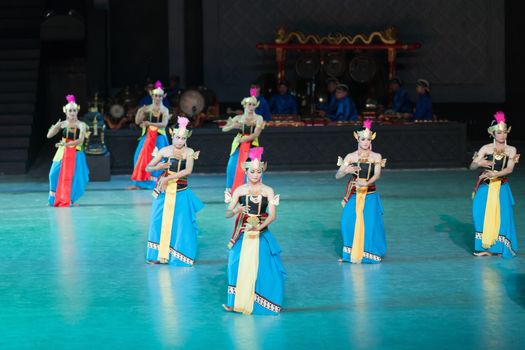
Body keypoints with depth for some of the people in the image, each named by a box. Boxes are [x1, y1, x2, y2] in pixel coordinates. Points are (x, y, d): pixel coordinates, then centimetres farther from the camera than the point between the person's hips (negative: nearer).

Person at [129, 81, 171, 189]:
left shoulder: (164, 110, 1)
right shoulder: (147, 108, 7)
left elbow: (164, 124, -13)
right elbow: (137, 122, 4)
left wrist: (150, 123, -21)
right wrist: (139, 111, -11)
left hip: (159, 138, -2)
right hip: (147, 137, 2)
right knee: (142, 158, -3)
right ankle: (139, 183, 1)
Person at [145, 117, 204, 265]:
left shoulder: (189, 152, -5)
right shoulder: (164, 150, 0)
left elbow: (188, 170, -21)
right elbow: (148, 168, 4)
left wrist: (168, 178, -23)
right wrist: (157, 167, -18)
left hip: (181, 193, -2)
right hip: (164, 191, 2)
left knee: (181, 224, -2)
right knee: (160, 222, 3)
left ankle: (178, 256, 8)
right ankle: (158, 254, 13)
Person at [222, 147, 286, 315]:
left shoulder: (268, 191, 0)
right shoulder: (240, 190, 1)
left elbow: (272, 215, -9)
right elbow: (227, 214, -2)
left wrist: (259, 227, -26)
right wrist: (236, 210, -26)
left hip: (262, 235, 0)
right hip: (243, 236, 0)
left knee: (264, 269, -7)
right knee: (239, 267, -8)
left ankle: (262, 303, 8)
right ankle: (236, 301, 4)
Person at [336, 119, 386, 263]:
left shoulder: (376, 157, 1)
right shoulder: (350, 157, 3)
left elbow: (377, 175, -13)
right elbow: (337, 176, 0)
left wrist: (366, 183, -33)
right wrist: (346, 171, -22)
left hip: (370, 195, -1)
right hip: (353, 195, 1)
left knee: (370, 224, -6)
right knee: (349, 223, -6)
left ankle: (369, 254, 8)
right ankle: (351, 252, 11)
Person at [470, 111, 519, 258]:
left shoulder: (511, 150, 1)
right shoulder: (486, 148, -1)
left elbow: (509, 169, -13)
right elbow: (472, 166, -4)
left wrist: (495, 174, -27)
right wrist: (479, 163, -26)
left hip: (501, 188, 0)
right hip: (485, 187, 0)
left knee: (502, 216, -5)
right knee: (482, 214, -6)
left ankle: (498, 247, 6)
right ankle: (485, 246, 4)